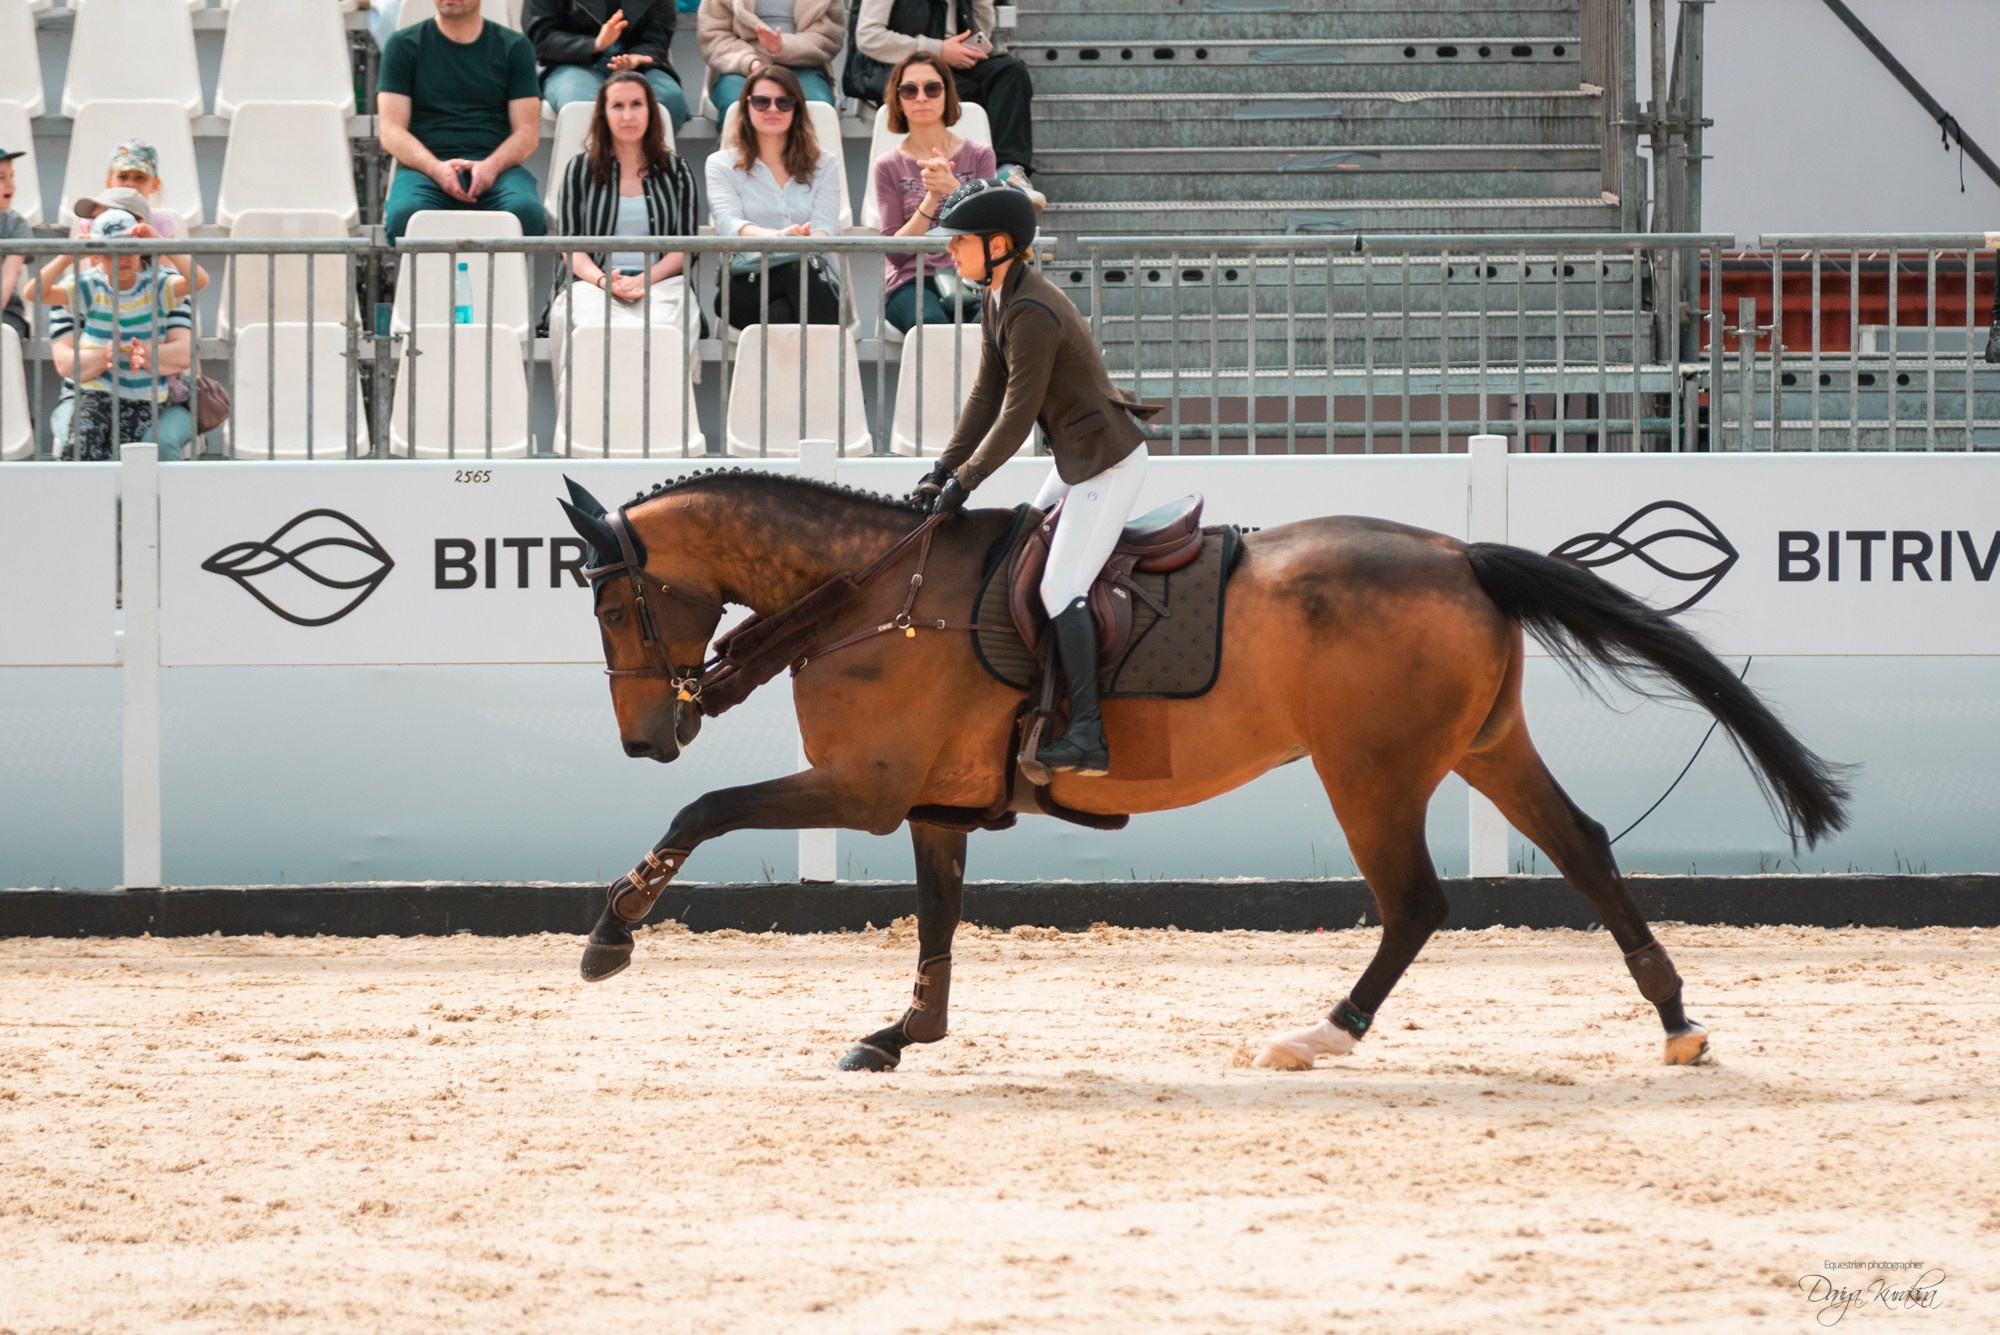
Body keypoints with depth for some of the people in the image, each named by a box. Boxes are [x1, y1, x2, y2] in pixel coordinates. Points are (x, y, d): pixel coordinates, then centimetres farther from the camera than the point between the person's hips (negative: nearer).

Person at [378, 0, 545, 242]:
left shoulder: (514, 47, 15)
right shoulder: (403, 46, 12)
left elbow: (528, 131, 8)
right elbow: (391, 131, 4)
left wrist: (490, 167, -14)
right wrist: (436, 168, -16)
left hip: (496, 166, 1)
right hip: (426, 166, -1)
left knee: (526, 211, -35)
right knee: (405, 214, -37)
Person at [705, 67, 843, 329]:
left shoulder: (823, 165, 19)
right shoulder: (723, 165, 14)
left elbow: (826, 228, 2)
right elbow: (727, 224, -6)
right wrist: (775, 236, -31)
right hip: (746, 286, -1)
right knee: (798, 271, -37)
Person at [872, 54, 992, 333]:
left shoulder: (978, 156, 12)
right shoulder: (889, 166, 10)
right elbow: (896, 253, -1)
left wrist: (954, 190, -20)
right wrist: (931, 198, -15)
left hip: (970, 277, 1)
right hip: (912, 281, -1)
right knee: (931, 322, -38)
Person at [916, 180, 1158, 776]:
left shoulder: (1031, 314, -25)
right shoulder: (997, 304, 6)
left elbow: (1016, 416, -22)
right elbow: (986, 396, 10)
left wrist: (964, 480, -13)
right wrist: (944, 468, 4)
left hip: (1108, 461, -11)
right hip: (1078, 459, 11)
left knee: (1060, 587, -15)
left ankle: (1087, 736, -19)